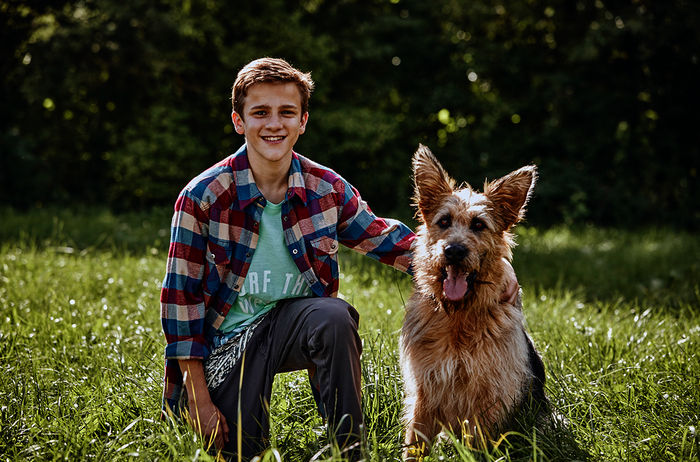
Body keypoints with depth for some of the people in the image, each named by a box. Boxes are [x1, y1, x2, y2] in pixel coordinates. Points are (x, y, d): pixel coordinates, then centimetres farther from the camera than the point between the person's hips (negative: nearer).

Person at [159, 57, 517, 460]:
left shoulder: (328, 189, -6)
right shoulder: (202, 197, -14)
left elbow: (386, 239, 8)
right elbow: (181, 296, -11)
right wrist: (199, 399, -12)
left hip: (295, 322, 2)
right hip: (227, 338, -2)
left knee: (334, 316, -31)